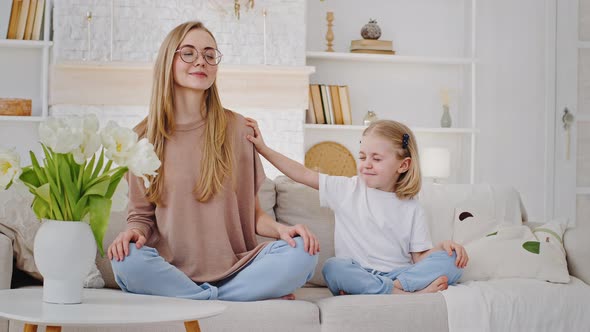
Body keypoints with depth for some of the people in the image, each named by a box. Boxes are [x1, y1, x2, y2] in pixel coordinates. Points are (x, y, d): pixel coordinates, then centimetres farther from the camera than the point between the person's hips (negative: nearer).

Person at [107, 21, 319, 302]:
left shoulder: (237, 128, 7)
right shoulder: (144, 137, 7)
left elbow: (253, 213, 10)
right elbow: (141, 215, 10)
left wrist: (280, 228, -12)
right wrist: (134, 231, -14)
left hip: (233, 269, 0)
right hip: (170, 271, 1)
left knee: (301, 253, -25)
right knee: (127, 260, -33)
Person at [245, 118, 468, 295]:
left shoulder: (411, 210, 9)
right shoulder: (347, 189, 10)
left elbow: (420, 257, 7)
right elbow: (303, 174, 9)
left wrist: (444, 247, -13)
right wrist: (264, 149, 5)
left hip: (398, 273, 1)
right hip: (357, 275, 0)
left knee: (451, 261, -21)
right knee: (333, 267, -36)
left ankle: (397, 286, -34)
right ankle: (409, 292, -34)